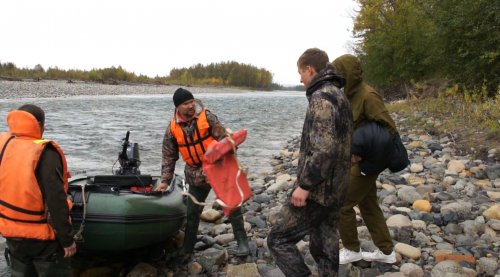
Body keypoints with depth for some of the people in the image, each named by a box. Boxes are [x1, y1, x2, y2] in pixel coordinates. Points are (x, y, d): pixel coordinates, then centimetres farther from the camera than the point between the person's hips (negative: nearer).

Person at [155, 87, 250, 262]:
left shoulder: (207, 117, -12)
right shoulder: (173, 128, -4)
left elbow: (222, 138, -14)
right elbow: (169, 157, 2)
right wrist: (165, 180, -1)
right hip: (196, 175, 2)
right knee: (192, 213, 8)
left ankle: (242, 241, 18)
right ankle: (187, 249, 23)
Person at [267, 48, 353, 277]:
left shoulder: (321, 97, -18)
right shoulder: (340, 97, 13)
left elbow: (324, 148, -28)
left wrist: (304, 185, -22)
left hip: (317, 190, -10)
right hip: (335, 188, 10)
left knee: (278, 240, 0)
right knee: (324, 245, 18)